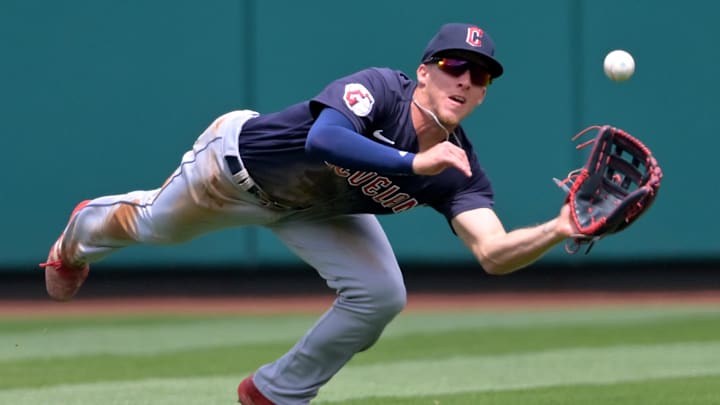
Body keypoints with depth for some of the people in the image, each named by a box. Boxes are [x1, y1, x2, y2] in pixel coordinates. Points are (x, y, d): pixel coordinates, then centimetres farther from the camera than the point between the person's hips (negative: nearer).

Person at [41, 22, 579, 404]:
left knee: (382, 296, -13)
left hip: (315, 210, 4)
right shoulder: (378, 90, -39)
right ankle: (83, 234, 61)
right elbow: (323, 139, -58)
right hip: (238, 162, -4)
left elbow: (493, 254, -38)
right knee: (152, 225, 22)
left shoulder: (457, 173, -25)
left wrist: (559, 229, -55)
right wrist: (413, 164, -63)